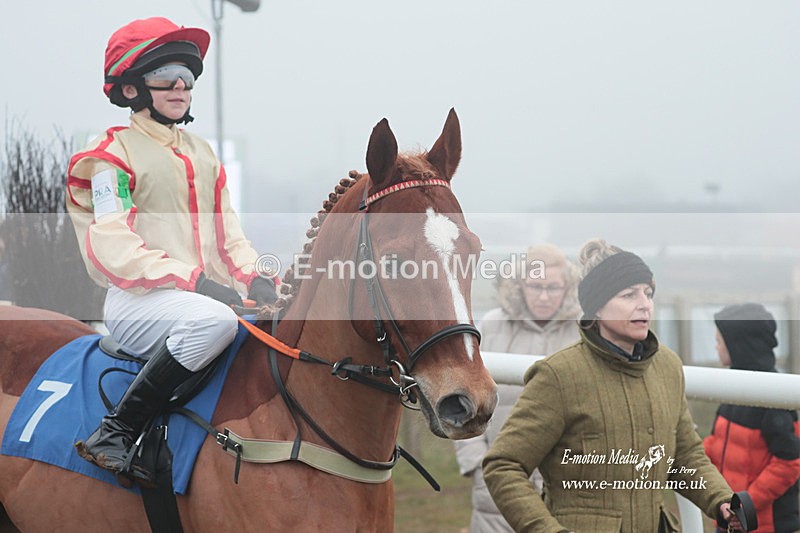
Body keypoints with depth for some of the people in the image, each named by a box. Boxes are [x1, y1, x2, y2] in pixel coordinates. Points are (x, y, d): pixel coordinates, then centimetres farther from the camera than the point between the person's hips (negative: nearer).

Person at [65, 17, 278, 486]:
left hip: (206, 295, 7)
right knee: (214, 320, -37)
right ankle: (116, 432, -29)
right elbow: (111, 246, -13)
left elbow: (228, 236, 20)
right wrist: (191, 279, -23)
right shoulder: (112, 155, -1)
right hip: (138, 302, -7)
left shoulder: (204, 154, 21)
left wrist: (255, 277, -2)